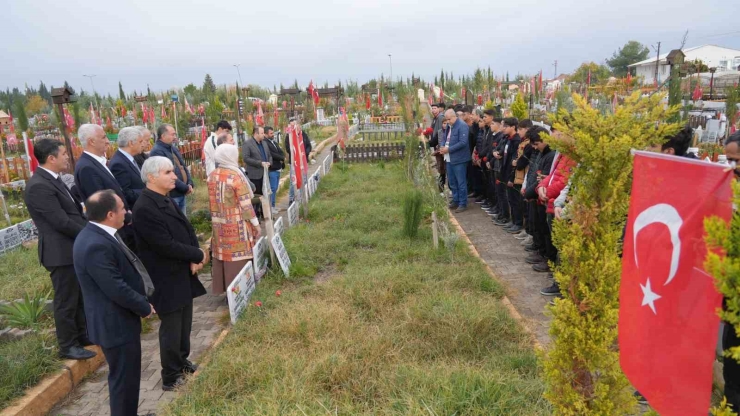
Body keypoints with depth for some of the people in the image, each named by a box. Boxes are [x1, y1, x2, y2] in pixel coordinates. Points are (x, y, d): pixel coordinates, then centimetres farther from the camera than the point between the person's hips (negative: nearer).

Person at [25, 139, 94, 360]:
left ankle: (82, 334, 36)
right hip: (61, 251, -9)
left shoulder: (52, 179, 9)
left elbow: (73, 211, 14)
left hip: (74, 248, 10)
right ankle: (68, 346, 20)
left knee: (80, 296, 21)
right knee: (66, 300, 5)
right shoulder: (39, 186, -22)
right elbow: (62, 222, -24)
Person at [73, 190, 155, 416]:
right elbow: (116, 289, -27)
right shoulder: (96, 246, -29)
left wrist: (141, 304, 10)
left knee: (127, 376, 24)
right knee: (124, 378, 5)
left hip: (119, 319, 10)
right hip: (115, 324, -10)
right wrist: (145, 307, -12)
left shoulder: (99, 235, 5)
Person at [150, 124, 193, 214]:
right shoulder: (157, 152, -18)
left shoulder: (173, 148, 13)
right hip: (171, 196, -9)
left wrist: (190, 184, 2)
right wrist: (185, 188, -16)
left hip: (181, 194, 9)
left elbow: (183, 167, 18)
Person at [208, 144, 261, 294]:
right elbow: (245, 204, -14)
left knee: (222, 255, 16)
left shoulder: (212, 176, 4)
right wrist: (255, 223, -7)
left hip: (219, 225, 6)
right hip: (237, 225, -6)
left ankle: (221, 287, 27)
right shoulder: (236, 176, -15)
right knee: (238, 258, 3)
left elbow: (213, 201, 12)